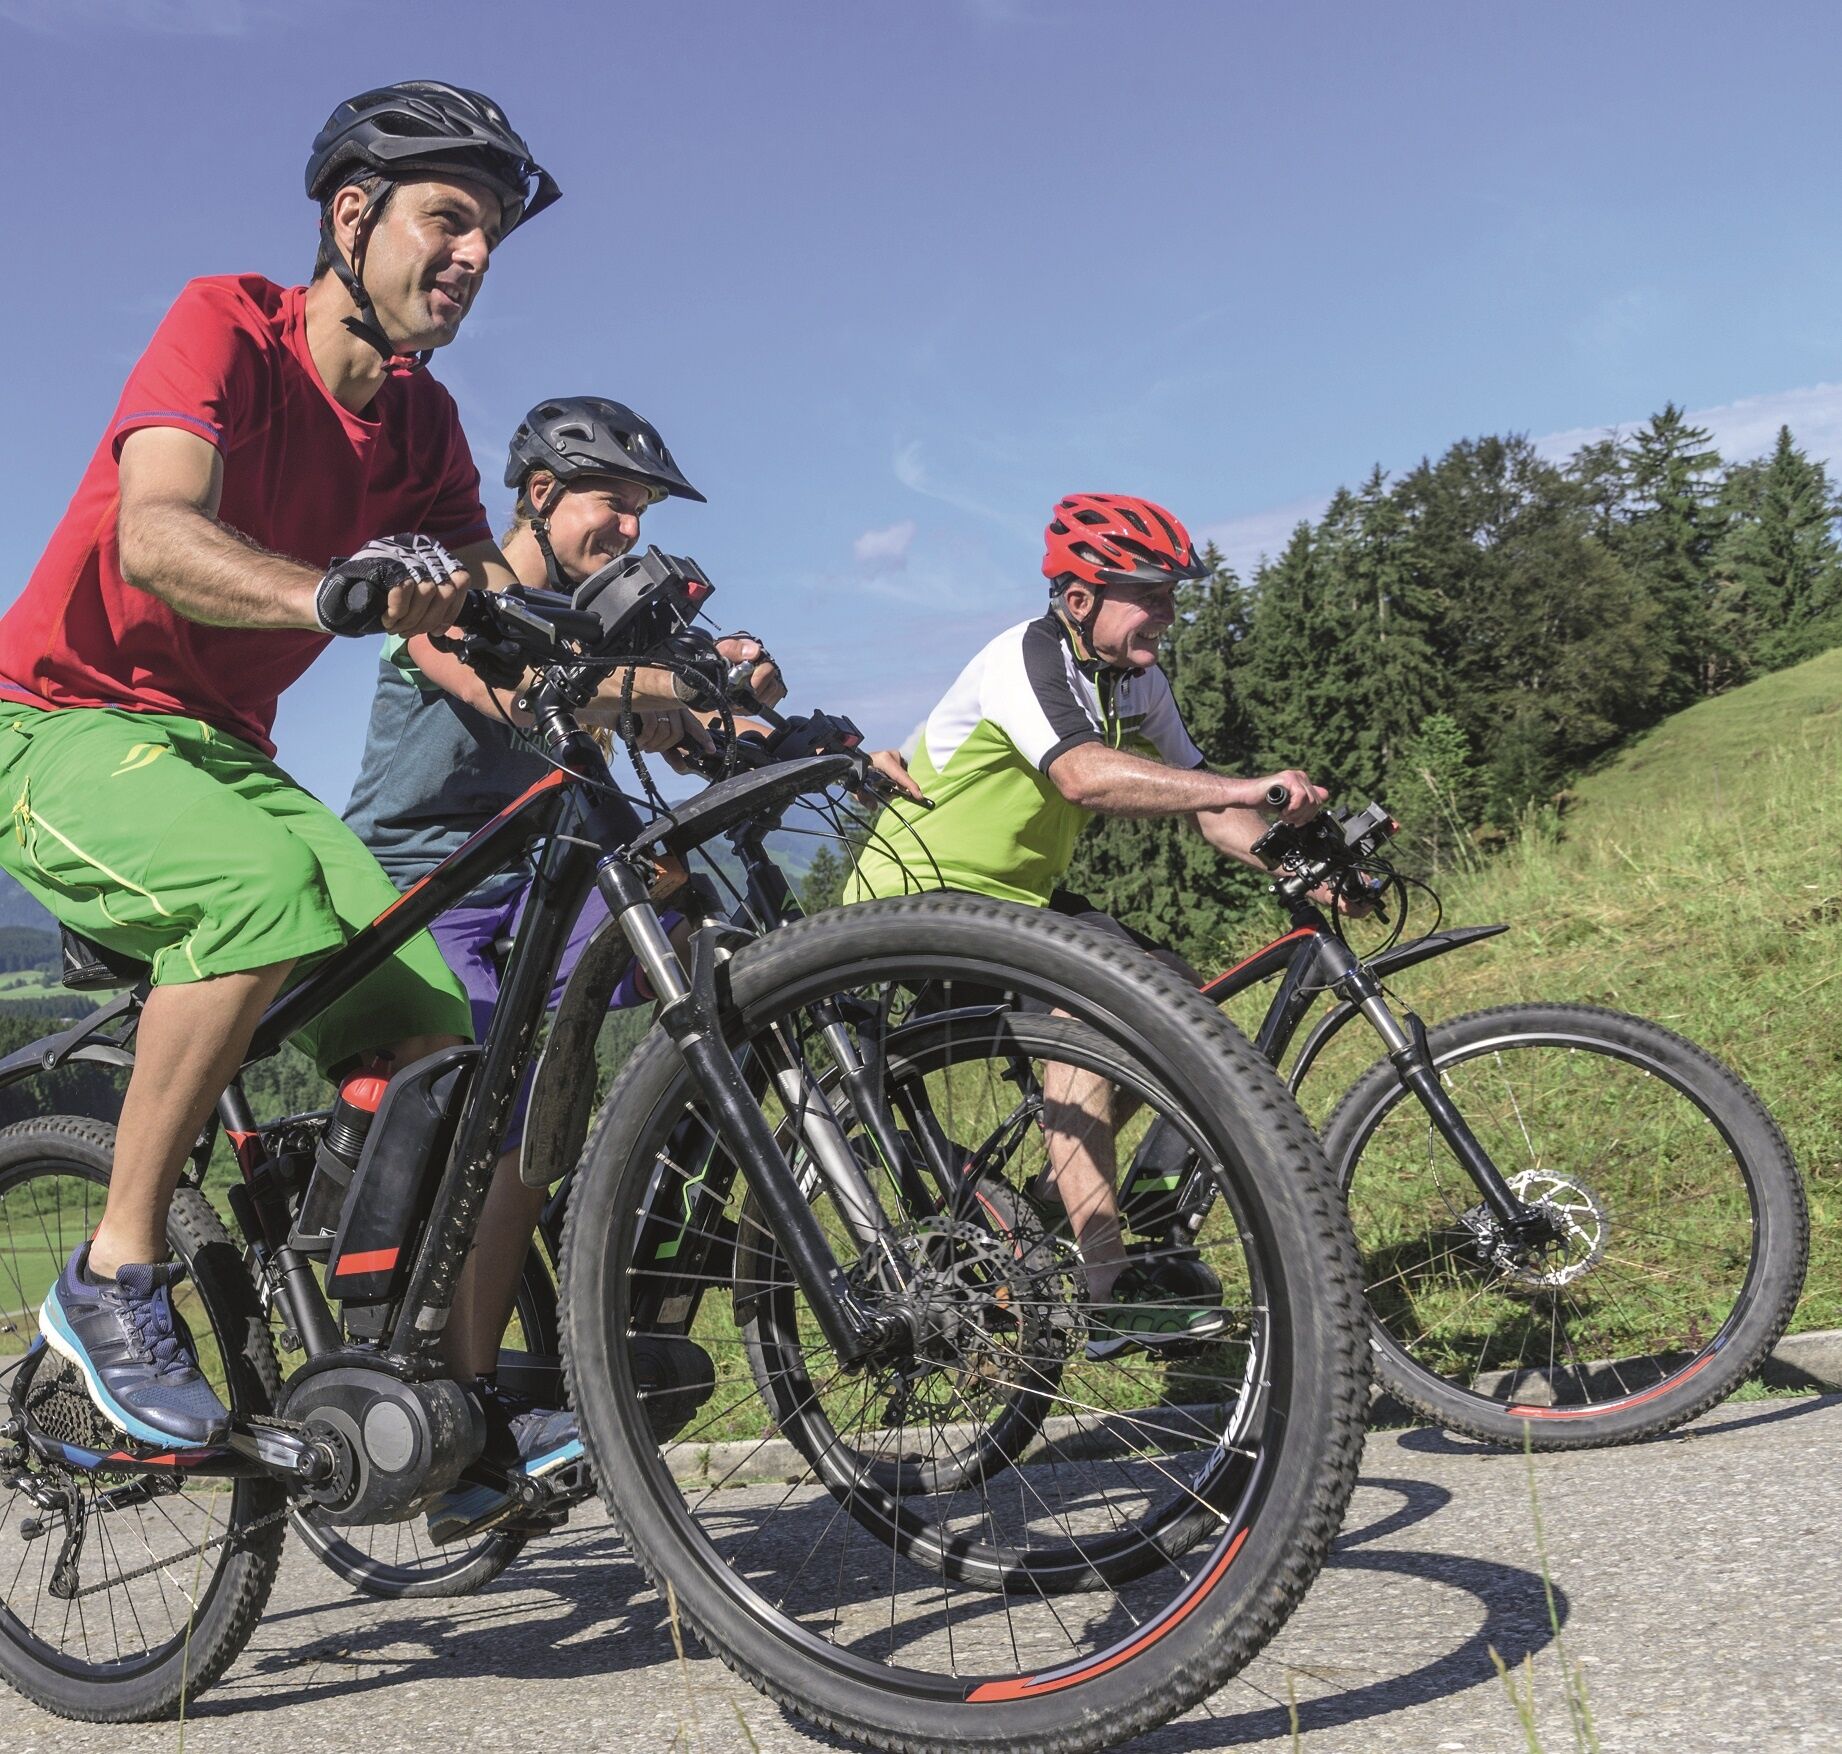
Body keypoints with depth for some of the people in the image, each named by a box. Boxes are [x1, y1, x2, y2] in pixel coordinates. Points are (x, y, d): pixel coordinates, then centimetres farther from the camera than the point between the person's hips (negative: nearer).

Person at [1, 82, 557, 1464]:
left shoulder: (421, 424, 5)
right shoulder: (226, 325, -14)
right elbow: (152, 538, -31)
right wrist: (336, 593, -51)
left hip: (223, 752, 6)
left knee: (434, 1035, -13)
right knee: (267, 883, -38)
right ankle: (114, 1277, -20)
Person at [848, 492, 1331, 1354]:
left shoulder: (1139, 683, 4)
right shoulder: (1025, 657, -22)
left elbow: (1203, 808, 0)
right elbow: (1084, 774, -40)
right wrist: (1247, 787, -47)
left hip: (1015, 895, 9)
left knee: (1176, 991, -3)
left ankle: (1053, 1199, 11)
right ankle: (1105, 1287, -24)